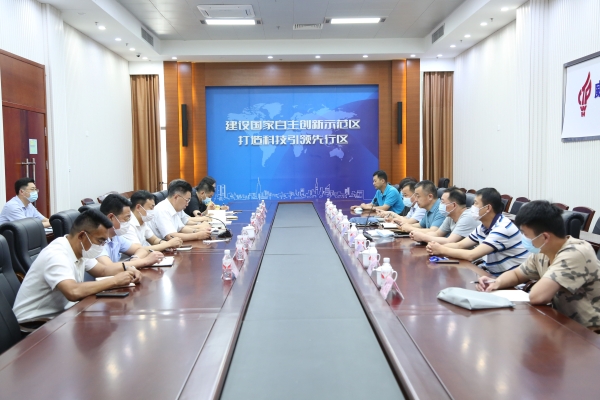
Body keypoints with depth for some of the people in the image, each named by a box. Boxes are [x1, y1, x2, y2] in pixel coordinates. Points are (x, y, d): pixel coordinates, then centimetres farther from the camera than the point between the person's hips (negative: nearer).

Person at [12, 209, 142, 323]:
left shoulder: (80, 250, 1)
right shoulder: (56, 255, -26)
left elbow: (102, 270, 15)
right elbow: (74, 292, -41)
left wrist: (126, 269, -5)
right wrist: (115, 281, -31)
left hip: (59, 314, 8)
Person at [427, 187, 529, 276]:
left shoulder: (503, 228, -22)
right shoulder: (483, 227, 6)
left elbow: (472, 255, -27)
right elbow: (460, 245, 10)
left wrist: (441, 250, -18)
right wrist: (439, 246, -9)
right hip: (492, 275, 8)